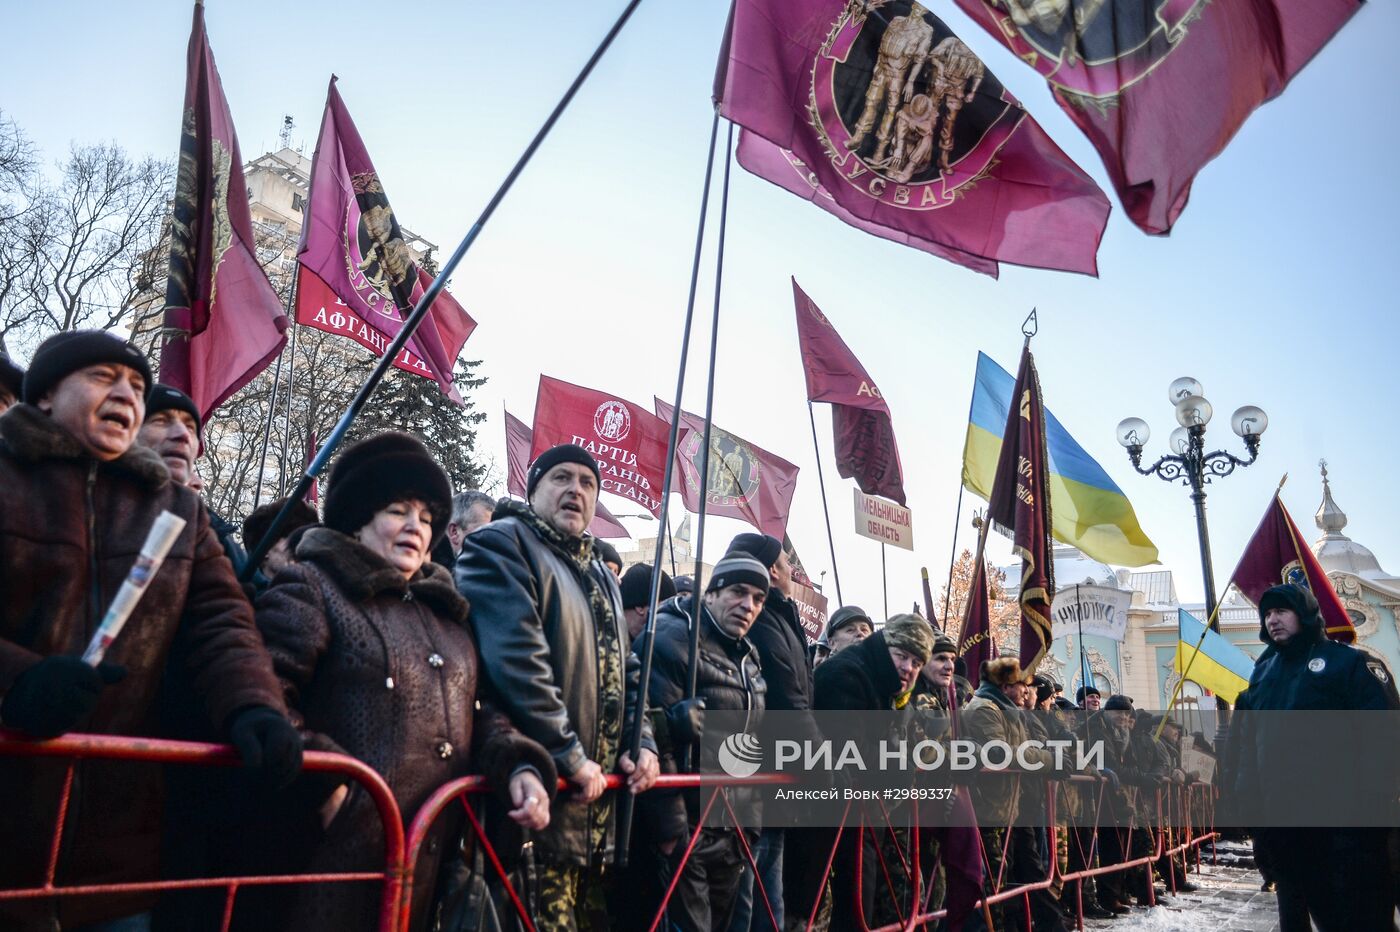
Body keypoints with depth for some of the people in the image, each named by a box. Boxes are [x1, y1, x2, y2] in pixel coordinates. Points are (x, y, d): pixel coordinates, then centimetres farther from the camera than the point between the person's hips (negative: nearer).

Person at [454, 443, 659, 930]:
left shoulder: (601, 577, 21)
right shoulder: (500, 546, -7)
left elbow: (626, 671, 23)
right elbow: (518, 662, -19)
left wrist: (641, 742, 6)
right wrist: (571, 758, -18)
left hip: (590, 796, 8)